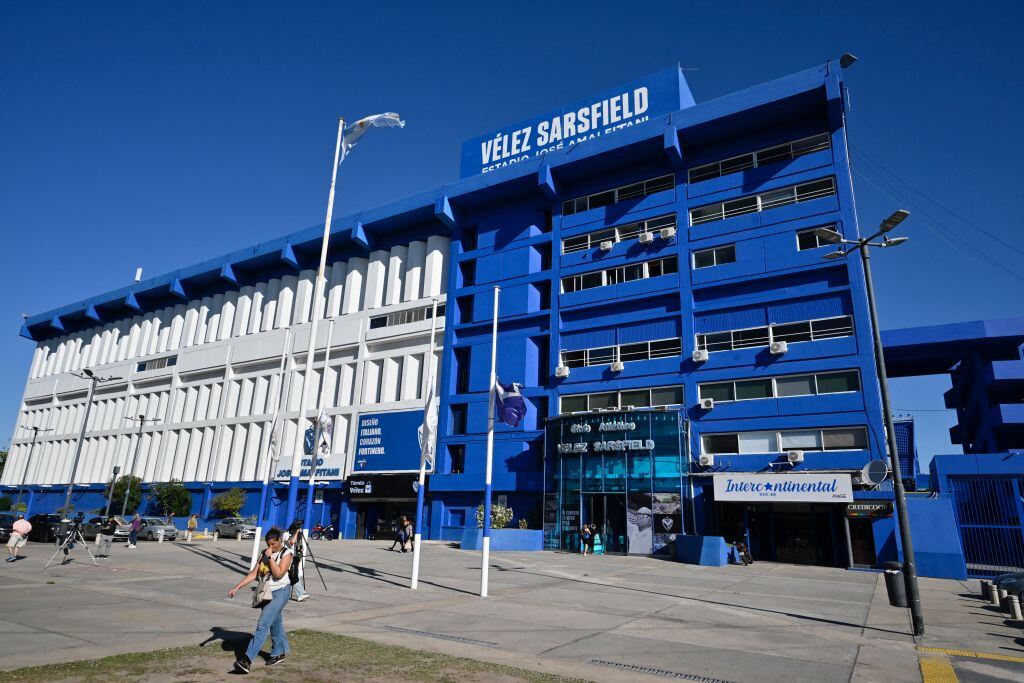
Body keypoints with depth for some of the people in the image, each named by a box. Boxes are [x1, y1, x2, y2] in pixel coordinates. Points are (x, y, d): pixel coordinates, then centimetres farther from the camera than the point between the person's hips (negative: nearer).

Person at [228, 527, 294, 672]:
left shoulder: (286, 553, -10)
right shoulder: (265, 553, 7)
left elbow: (279, 574, -20)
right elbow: (253, 574, 6)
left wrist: (270, 557, -18)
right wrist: (236, 587, -2)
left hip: (280, 592, -7)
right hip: (266, 593, 7)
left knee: (263, 625, -16)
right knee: (275, 624, 16)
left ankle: (247, 660, -20)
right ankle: (279, 653, 31)